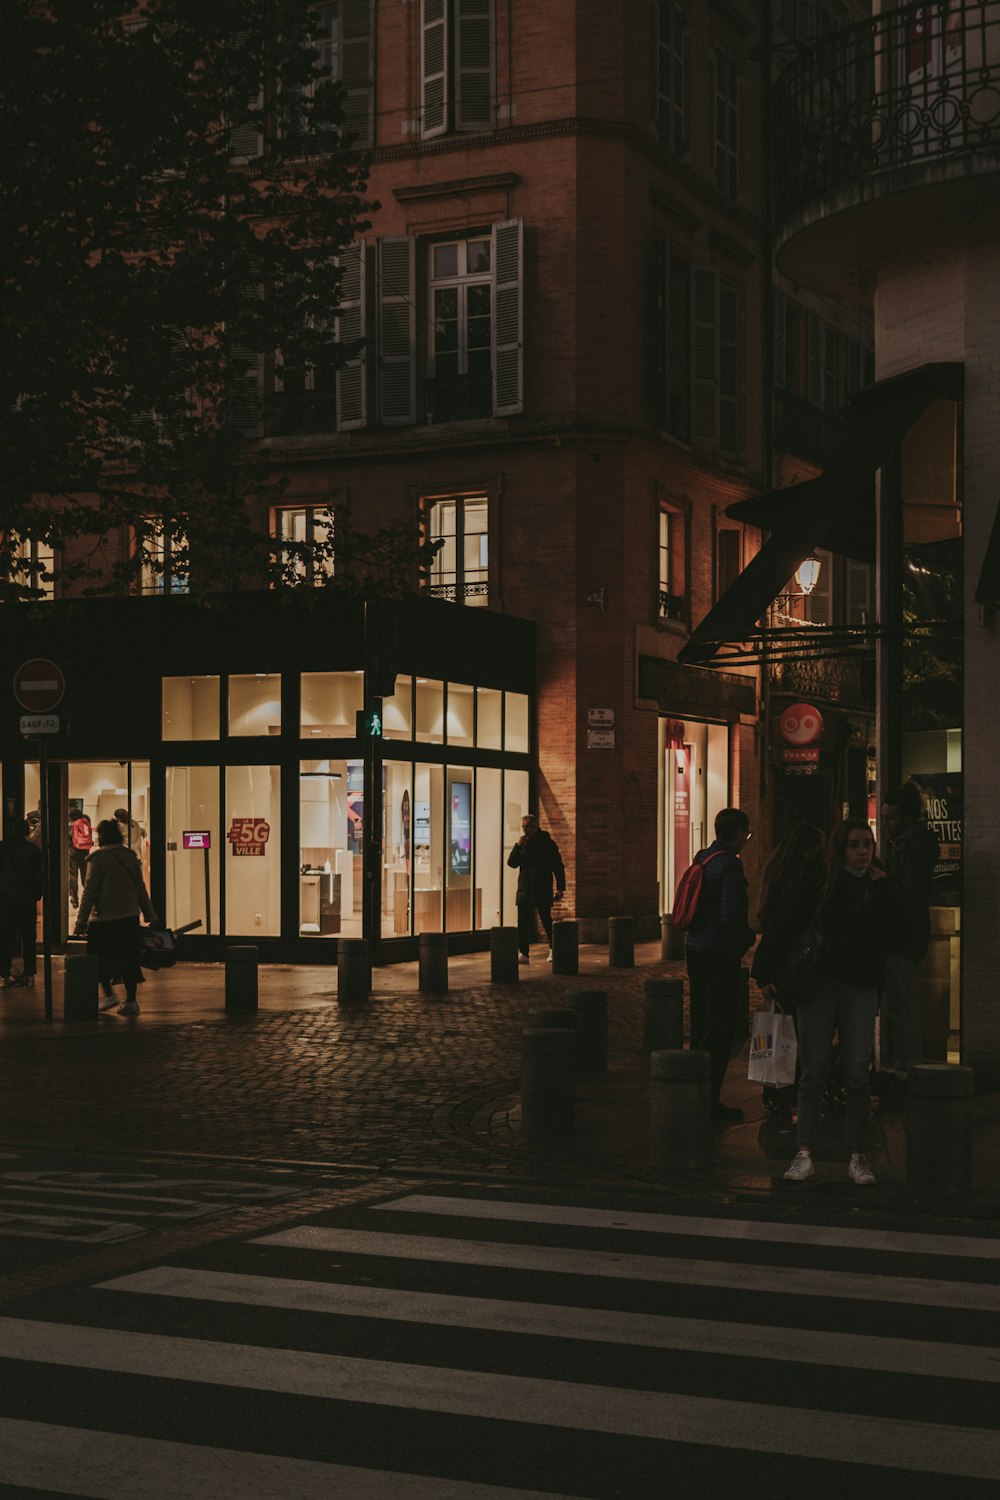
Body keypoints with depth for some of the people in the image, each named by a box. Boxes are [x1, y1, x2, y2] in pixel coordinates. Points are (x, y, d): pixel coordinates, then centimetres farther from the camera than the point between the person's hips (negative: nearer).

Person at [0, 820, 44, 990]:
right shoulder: (34, 849, -5)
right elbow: (39, 875, -5)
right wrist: (37, 895, 5)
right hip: (27, 899, -1)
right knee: (28, 937, 6)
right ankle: (29, 975, 2)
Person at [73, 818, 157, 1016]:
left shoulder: (98, 858, -10)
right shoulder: (130, 856, 6)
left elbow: (90, 892, -11)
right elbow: (140, 889, 10)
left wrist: (81, 921, -8)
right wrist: (150, 916, 17)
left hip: (104, 918, -5)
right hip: (130, 917, 5)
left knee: (98, 957, 11)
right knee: (129, 959, 9)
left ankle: (108, 993, 1)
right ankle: (131, 1001, 9)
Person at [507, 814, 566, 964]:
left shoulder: (547, 843, -1)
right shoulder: (523, 844, 11)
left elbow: (558, 867, 0)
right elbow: (511, 863, 3)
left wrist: (560, 888, -5)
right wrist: (518, 846, -9)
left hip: (542, 890, -4)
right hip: (524, 890, 4)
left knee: (546, 920, -2)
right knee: (522, 923, -1)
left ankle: (553, 950, 17)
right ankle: (524, 954, 2)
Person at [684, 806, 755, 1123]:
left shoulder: (702, 858, 9)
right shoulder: (730, 865, -16)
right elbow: (731, 916, -23)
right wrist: (749, 936, -3)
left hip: (695, 947, 9)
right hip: (720, 953, -9)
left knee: (701, 1023, 16)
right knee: (720, 1028, -3)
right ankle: (709, 1100, -2)